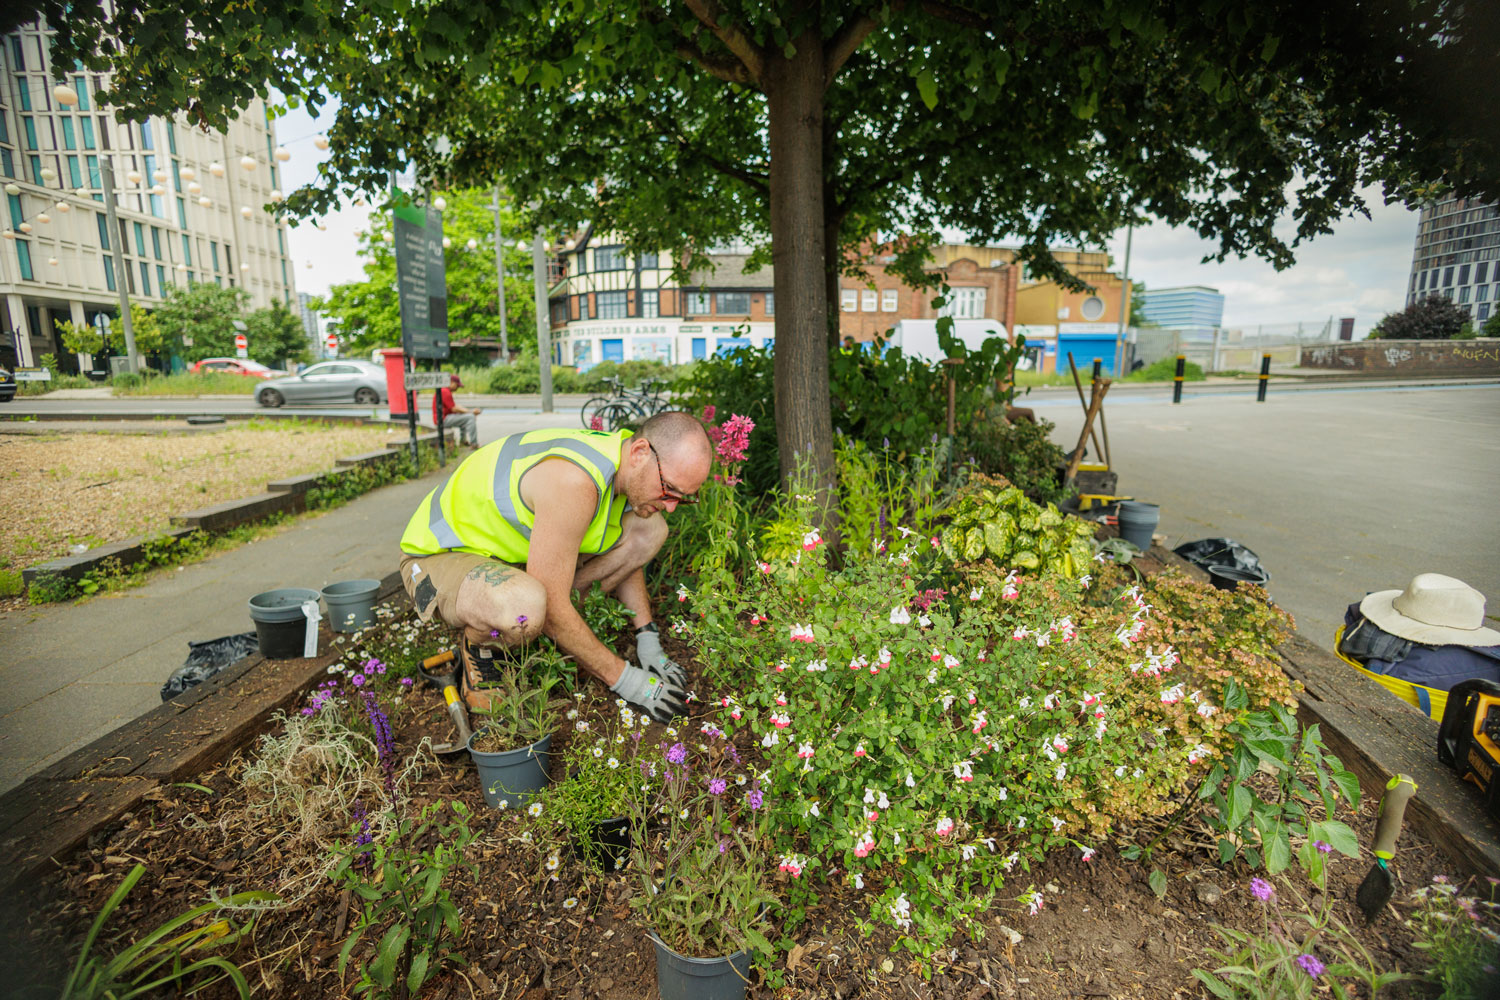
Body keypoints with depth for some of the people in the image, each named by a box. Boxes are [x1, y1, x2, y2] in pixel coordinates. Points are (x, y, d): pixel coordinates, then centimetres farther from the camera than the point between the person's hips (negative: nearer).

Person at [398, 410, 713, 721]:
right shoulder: (573, 480, -36)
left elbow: (626, 557, 10)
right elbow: (553, 609, -32)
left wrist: (647, 638, 3)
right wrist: (623, 679, -22)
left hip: (514, 552, 8)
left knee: (649, 529, -5)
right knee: (526, 605, -43)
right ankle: (480, 647, -6)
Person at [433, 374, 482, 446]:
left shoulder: (445, 391, 18)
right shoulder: (445, 392, -16)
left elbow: (455, 406, 17)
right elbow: (454, 409, -19)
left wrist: (471, 411, 5)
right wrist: (471, 412, -14)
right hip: (443, 420, -11)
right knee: (470, 417, -18)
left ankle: (463, 440, 30)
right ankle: (474, 444, -22)